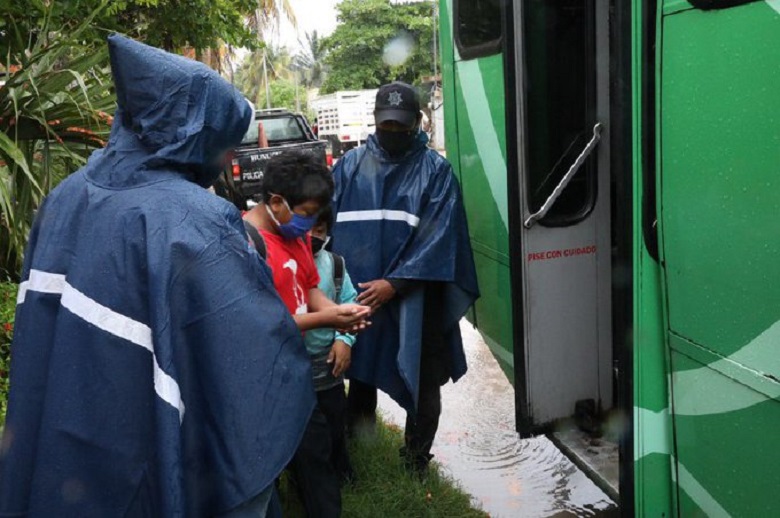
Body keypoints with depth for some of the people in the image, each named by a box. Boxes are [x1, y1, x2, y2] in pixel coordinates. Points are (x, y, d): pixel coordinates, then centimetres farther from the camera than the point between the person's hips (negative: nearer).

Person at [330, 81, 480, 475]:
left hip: (415, 299, -2)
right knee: (360, 375, 12)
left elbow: (437, 236, -10)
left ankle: (415, 462, 26)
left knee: (422, 383, 7)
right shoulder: (351, 165, 6)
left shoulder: (435, 170, -2)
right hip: (358, 295, 2)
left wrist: (394, 284, -15)